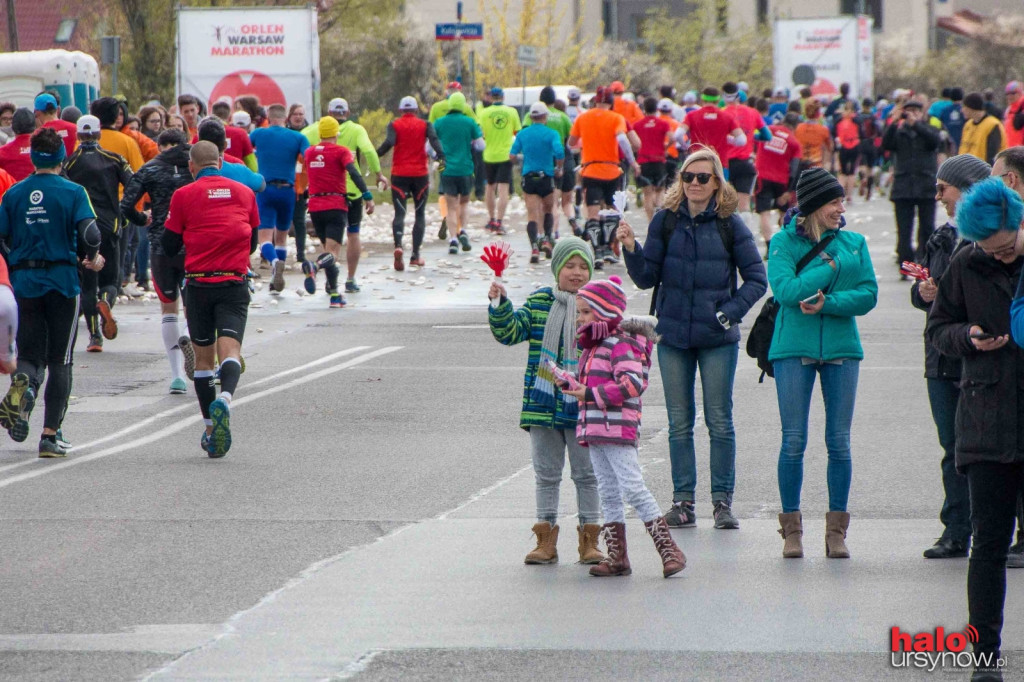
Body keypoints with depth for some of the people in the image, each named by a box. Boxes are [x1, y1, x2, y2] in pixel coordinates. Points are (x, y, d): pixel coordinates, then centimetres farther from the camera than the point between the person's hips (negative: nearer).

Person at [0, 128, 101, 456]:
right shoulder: (73, 192, -4)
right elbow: (89, 235, -15)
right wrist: (91, 258, 6)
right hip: (62, 281, -2)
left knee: (30, 355, 10)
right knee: (59, 360, 7)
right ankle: (50, 435, 1)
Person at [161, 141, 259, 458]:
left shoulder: (184, 195, -1)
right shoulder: (244, 193, 7)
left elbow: (168, 246, 3)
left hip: (199, 284, 0)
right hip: (235, 283, 0)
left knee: (203, 357, 11)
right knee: (230, 350, -9)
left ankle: (210, 429, 14)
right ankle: (224, 398, -39)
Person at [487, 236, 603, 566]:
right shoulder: (538, 303, 4)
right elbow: (510, 332, -2)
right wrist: (499, 304, -17)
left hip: (582, 406, -1)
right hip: (543, 404, 1)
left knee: (586, 473, 5)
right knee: (546, 474, 8)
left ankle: (589, 538, 12)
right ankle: (546, 539, 15)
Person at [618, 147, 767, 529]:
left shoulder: (730, 225, -2)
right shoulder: (666, 221, 3)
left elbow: (756, 279, 3)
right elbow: (647, 278, 3)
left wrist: (730, 312, -9)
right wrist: (631, 250, -14)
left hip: (718, 339, -2)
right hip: (673, 336, 2)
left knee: (720, 422, 0)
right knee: (679, 423, 5)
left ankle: (723, 500, 6)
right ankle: (683, 501, 11)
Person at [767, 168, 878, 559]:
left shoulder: (854, 243, 8)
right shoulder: (784, 242, 1)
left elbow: (868, 295, -1)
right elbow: (785, 290, -14)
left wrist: (827, 303, -14)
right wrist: (831, 268, -9)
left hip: (841, 348, 2)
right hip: (794, 348, -2)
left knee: (839, 442, 3)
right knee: (794, 441, -2)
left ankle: (837, 531, 9)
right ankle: (791, 530, 6)